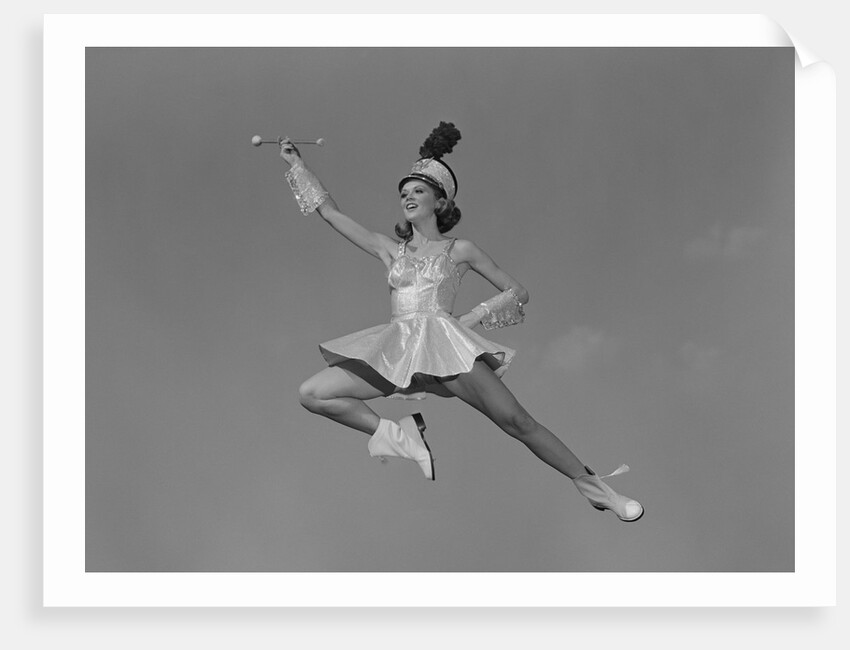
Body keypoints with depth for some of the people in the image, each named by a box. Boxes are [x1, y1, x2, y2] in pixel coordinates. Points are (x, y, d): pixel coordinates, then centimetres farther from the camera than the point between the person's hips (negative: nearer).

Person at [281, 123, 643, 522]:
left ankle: (592, 486, -6)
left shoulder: (459, 250, 13)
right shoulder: (390, 250, 21)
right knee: (312, 394, -10)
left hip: (444, 344, -4)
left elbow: (518, 293, 15)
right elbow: (330, 212, 24)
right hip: (398, 350, 4)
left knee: (515, 420, -15)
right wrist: (296, 164, 25)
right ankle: (396, 435, -3)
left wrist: (474, 316, 0)